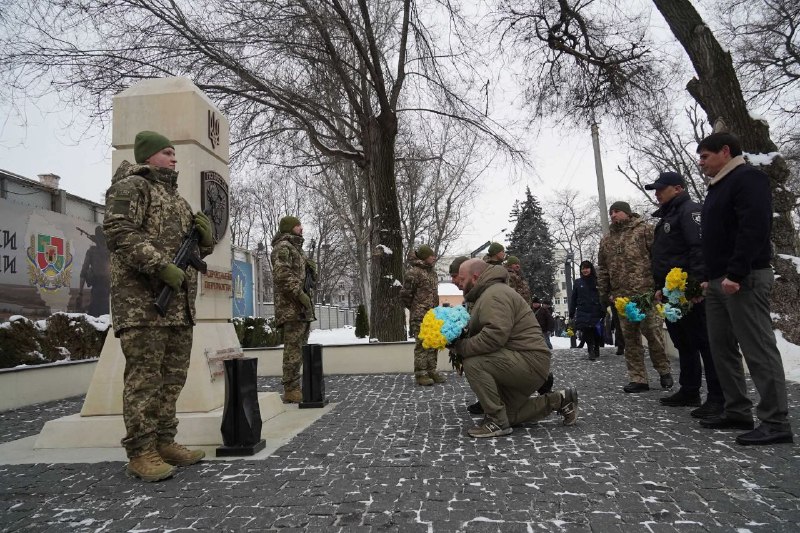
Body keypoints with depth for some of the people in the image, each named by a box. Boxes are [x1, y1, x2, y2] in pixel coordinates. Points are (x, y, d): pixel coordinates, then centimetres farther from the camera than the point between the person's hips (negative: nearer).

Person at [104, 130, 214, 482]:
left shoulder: (176, 198, 26)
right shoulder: (131, 186, 1)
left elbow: (199, 250, 27)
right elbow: (119, 231, -15)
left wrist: (205, 233, 4)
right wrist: (161, 267, -22)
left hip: (179, 302, 9)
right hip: (144, 299, -8)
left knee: (173, 376, 10)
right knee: (144, 376, -7)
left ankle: (164, 442, 18)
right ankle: (141, 453, 0)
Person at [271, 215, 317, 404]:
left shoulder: (296, 248, 25)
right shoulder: (283, 247, -6)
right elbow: (282, 275, -19)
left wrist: (308, 304, 19)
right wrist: (299, 294, -22)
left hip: (303, 307, 10)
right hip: (292, 307, -10)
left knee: (298, 349, 11)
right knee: (294, 349, -9)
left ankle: (294, 388, 17)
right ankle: (291, 390, -6)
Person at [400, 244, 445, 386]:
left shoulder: (432, 272, 15)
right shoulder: (413, 272, -12)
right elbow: (405, 295, -10)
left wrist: (435, 309, 16)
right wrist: (415, 308, 2)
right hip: (420, 317, -8)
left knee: (433, 344, 12)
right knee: (422, 345, -5)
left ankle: (431, 371, 22)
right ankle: (420, 374, 3)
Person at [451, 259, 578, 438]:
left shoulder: (494, 295, -19)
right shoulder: (487, 294, 17)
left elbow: (494, 336, -33)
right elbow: (480, 333, 16)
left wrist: (461, 347, -24)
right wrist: (461, 339, -1)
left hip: (531, 362, -11)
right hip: (522, 363, 11)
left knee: (473, 364, -27)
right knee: (508, 416, 18)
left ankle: (497, 421, -15)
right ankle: (559, 400, 22)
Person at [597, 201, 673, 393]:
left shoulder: (644, 230, 2)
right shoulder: (606, 240, 18)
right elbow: (602, 269, 19)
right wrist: (603, 292, 13)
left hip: (646, 292, -5)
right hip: (621, 296, 5)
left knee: (653, 333, -1)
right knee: (630, 339, 5)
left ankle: (664, 371, 20)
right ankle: (638, 379, 11)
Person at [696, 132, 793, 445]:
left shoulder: (748, 178, -6)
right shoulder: (719, 187, 23)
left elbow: (754, 228, -19)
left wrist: (736, 274, -24)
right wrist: (711, 277, 18)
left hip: (743, 281, -10)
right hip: (719, 282, 10)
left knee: (758, 349, -8)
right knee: (722, 348, 10)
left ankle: (776, 423, -2)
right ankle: (737, 412, 18)